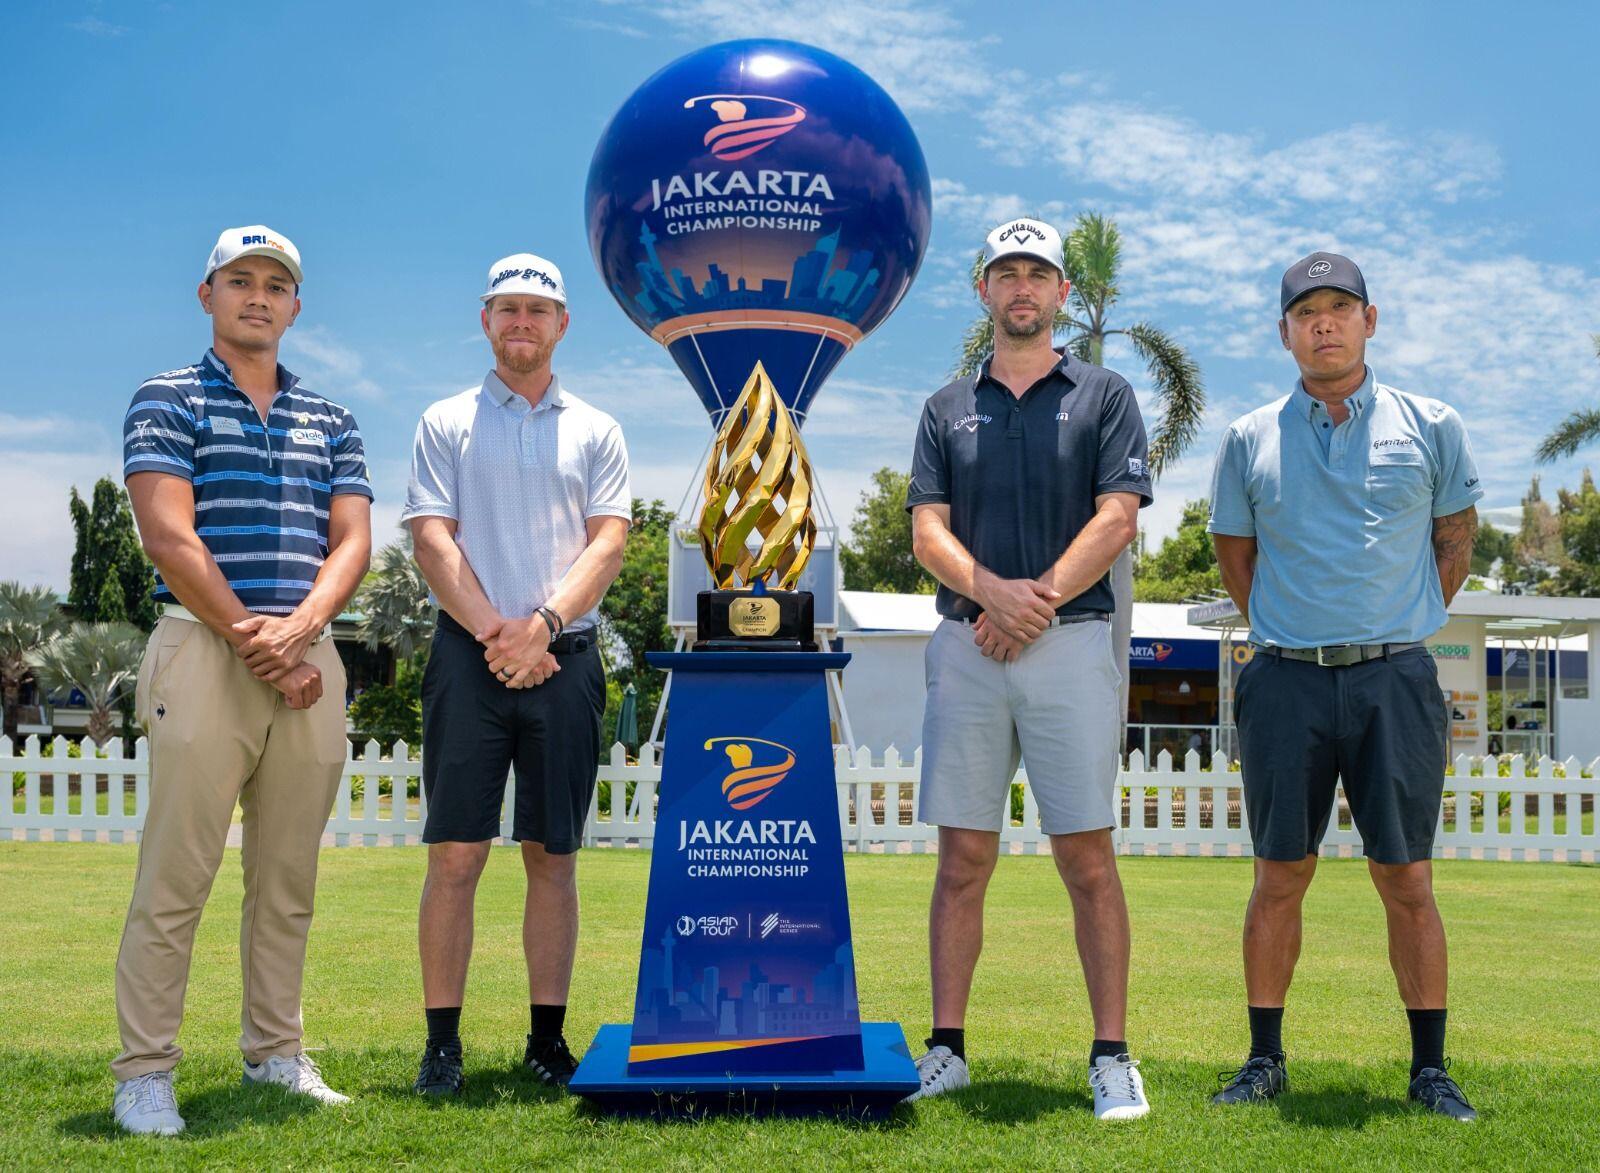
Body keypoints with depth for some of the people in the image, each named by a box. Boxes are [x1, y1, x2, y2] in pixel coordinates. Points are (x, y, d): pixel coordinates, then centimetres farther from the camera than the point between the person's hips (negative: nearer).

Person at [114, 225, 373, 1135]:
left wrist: (295, 629, -11)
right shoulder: (168, 400, 5)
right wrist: (248, 638, -13)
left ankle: (276, 1053, 18)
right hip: (204, 651, -4)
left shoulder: (332, 421, 18)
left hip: (311, 659, 5)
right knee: (177, 875, -5)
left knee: (289, 879, 8)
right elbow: (169, 534, -7)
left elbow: (353, 540, 7)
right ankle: (145, 1073, 2)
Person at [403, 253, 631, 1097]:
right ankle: (442, 1043, 3)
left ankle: (547, 1039, 12)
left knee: (553, 855, 5)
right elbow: (432, 541, 1)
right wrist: (493, 633, -11)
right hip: (470, 654, -1)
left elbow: (608, 542, 3)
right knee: (456, 852, -4)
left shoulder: (596, 431, 14)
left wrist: (542, 625, -12)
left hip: (565, 656, 1)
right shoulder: (446, 423, 11)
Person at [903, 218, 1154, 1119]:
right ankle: (947, 1049, 12)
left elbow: (1116, 520, -3)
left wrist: (1037, 602, -12)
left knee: (1087, 856, -1)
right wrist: (991, 590, -14)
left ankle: (1112, 1056, 6)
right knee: (964, 858, 5)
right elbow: (929, 532, 5)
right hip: (965, 647, 3)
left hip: (1072, 643, -2)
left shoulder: (1104, 396, 8)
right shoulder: (949, 408, 15)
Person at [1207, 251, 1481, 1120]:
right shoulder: (1249, 439, 7)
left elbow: (1455, 544, 14)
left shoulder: (1430, 428, 5)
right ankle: (1265, 1060, 15)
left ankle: (1430, 1068, 12)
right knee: (1280, 877, 5)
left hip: (1395, 681, -1)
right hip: (1286, 684, 1)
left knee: (1407, 880, 2)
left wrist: (1397, 631, 13)